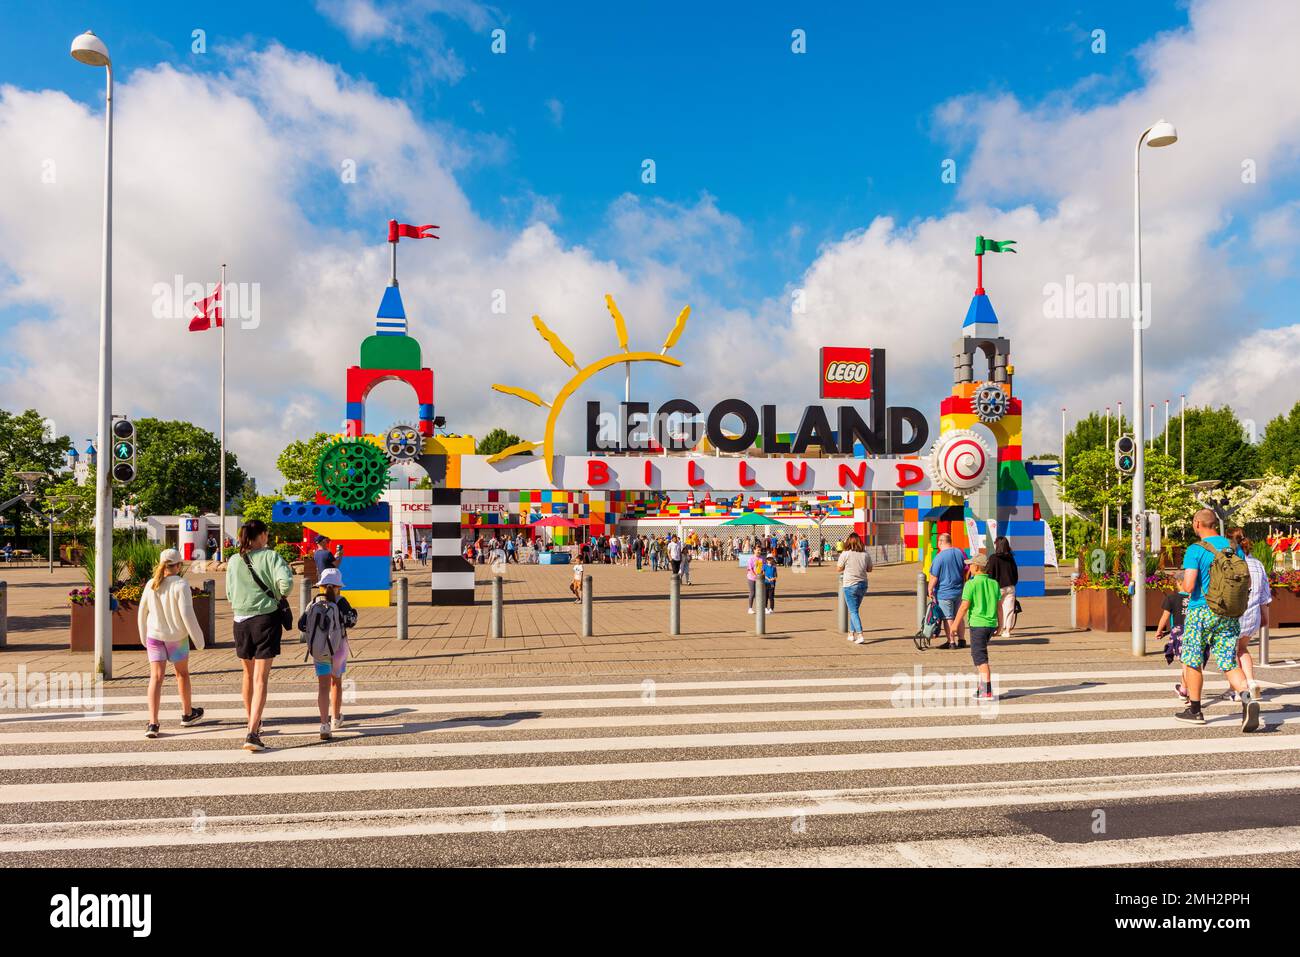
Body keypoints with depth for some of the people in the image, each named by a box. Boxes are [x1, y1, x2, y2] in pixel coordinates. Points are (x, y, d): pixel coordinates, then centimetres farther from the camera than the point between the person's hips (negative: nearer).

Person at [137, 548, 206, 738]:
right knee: (182, 673, 17)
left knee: (156, 677, 0)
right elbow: (187, 614, -18)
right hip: (177, 637, -3)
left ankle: (152, 723, -11)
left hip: (154, 636, 3)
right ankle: (187, 714, 34)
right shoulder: (181, 585, -15)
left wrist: (144, 637, 22)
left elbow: (142, 613, 8)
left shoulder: (151, 585, -1)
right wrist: (198, 638, -8)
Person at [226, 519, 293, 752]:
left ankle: (253, 722, 39)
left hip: (241, 621, 4)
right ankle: (252, 733, -14)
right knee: (260, 679, -4)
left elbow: (229, 595, 6)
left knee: (249, 674, 22)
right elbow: (285, 582, -21)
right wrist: (278, 596, -1)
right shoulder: (270, 556, -7)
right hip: (266, 619, -4)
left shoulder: (234, 561, 3)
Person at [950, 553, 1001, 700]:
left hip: (977, 624, -7)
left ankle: (987, 692, -7)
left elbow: (965, 605, -13)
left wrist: (956, 623, -5)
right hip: (991, 624, 7)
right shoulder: (994, 583, 7)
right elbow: (998, 605, 9)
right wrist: (999, 623, 18)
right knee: (978, 654, 21)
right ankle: (983, 687, 25)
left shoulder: (971, 584, -11)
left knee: (980, 657, -3)